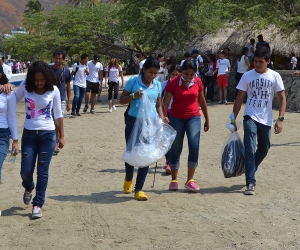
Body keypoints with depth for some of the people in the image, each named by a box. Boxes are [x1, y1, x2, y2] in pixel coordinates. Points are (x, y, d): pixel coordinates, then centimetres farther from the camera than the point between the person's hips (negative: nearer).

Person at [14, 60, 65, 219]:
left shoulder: (53, 90, -5)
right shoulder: (25, 87, -4)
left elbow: (58, 114, 2)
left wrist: (61, 136, 3)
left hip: (48, 134, -1)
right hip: (29, 133, 1)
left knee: (42, 171, 0)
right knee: (26, 170, 1)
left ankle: (38, 204, 11)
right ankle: (28, 188, 36)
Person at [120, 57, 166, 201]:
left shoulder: (158, 85, 7)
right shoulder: (133, 81, -3)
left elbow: (158, 105, 14)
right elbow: (122, 100, 0)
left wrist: (162, 118, -4)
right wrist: (134, 96, -19)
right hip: (133, 121, -2)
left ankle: (139, 189, 6)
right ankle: (128, 179, 37)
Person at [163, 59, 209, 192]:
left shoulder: (197, 82, -2)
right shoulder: (173, 83, -10)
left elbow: (202, 101, 9)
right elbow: (165, 102, -13)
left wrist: (207, 119, 14)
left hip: (193, 117, 2)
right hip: (176, 118, -1)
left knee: (194, 147, -13)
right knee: (176, 150, 3)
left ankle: (190, 180, -4)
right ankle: (174, 180, 17)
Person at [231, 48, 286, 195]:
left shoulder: (274, 76, -2)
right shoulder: (247, 76, -2)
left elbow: (282, 98, -2)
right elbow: (239, 98, 3)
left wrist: (280, 119, -11)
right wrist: (233, 118, 0)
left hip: (266, 120, 2)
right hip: (250, 118, -2)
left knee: (263, 150, 14)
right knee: (250, 150, -12)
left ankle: (250, 172, 39)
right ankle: (250, 183, -9)